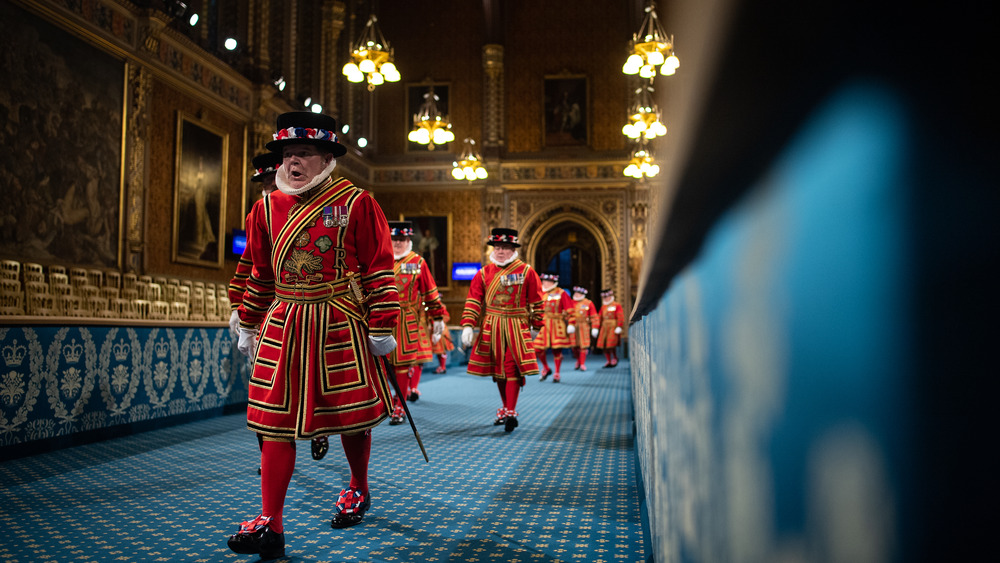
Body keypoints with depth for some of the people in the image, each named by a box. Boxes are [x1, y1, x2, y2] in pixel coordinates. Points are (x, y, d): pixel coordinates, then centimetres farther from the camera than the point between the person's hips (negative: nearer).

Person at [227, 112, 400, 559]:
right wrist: (248, 325, 19)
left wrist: (382, 327, -8)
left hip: (342, 327, -3)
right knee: (275, 421, 0)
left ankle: (358, 490, 35)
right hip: (283, 328, 4)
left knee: (350, 416, 9)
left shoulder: (356, 203, -5)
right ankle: (270, 525, 7)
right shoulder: (268, 208, 9)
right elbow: (259, 273, 17)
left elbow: (380, 269, -5)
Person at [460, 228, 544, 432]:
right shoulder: (484, 273, 5)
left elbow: (536, 302, 5)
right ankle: (505, 407, 26)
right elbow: (473, 300, 0)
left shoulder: (526, 271, 0)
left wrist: (535, 326, 6)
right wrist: (467, 326, -10)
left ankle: (510, 412, -8)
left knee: (512, 368, -10)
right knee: (497, 369, 11)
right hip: (490, 329, 3)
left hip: (517, 328, -3)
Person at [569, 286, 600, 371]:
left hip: (584, 327, -2)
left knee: (583, 346, -2)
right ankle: (578, 360, 27)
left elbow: (594, 317, 1)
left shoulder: (589, 303, 1)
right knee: (574, 346, 1)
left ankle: (582, 364, 8)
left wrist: (594, 329, -4)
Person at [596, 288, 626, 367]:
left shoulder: (617, 305, -2)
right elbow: (599, 317, 17)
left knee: (612, 344, -13)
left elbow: (621, 317, -10)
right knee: (603, 345, 1)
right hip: (604, 328, 6)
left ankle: (615, 358, 8)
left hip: (613, 327, -6)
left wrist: (619, 327, -18)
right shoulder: (603, 307, 17)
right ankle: (609, 361, 10)